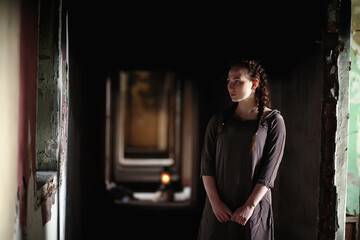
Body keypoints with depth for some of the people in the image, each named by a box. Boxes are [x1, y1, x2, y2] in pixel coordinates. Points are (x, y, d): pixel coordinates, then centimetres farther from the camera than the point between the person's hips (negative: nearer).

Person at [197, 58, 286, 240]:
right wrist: (215, 201, -8)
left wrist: (250, 206, -13)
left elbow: (270, 170, -6)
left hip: (254, 208, -2)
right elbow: (206, 164, 3)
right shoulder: (219, 120, 7)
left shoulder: (273, 121, -1)